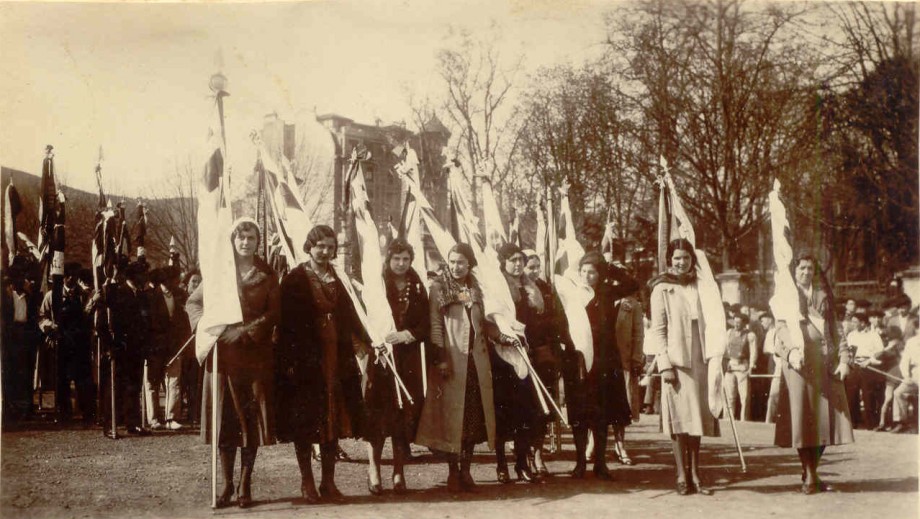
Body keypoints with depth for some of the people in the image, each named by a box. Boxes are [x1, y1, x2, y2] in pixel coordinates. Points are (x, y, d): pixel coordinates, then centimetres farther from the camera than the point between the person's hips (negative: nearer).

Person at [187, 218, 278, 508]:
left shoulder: (267, 276, 7)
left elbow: (273, 313, 0)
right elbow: (193, 303, 11)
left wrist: (247, 331, -14)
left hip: (256, 353, 0)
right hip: (223, 352, 1)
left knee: (252, 419, -1)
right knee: (225, 419, 0)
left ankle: (245, 485, 7)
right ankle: (227, 484, 7)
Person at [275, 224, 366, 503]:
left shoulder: (338, 280, 13)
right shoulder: (295, 279, -3)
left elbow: (349, 316, 16)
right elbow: (287, 321, -8)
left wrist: (365, 342, 5)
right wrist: (290, 360, -14)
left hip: (335, 359, 5)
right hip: (305, 360, -4)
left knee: (333, 418, 5)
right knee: (305, 421, 0)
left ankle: (328, 482, 12)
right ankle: (307, 482, 8)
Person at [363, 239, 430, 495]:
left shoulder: (417, 289, 9)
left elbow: (426, 325, 5)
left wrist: (407, 334, -13)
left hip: (408, 359, 3)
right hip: (380, 357, -3)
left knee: (405, 413, 2)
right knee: (377, 412, -5)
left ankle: (399, 472, 9)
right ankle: (373, 470, 2)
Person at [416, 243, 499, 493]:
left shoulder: (475, 289, 15)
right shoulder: (438, 288, 0)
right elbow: (435, 325, -6)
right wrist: (440, 358, -14)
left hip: (476, 360, 5)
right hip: (452, 360, -5)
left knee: (474, 416, 4)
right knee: (453, 414, -4)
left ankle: (465, 471, 13)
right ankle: (453, 472, 4)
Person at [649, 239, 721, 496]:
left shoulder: (699, 287, 12)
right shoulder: (662, 289, 1)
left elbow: (709, 323, 12)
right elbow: (658, 329, -4)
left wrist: (715, 354, 1)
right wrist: (664, 364, -12)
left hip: (699, 361, 4)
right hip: (676, 361, -4)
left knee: (696, 417, 7)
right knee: (679, 419, -3)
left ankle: (695, 474, 14)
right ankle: (682, 476, 2)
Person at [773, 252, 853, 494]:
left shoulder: (823, 296, 19)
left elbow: (834, 330, 16)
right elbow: (782, 329, -4)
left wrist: (843, 359, 3)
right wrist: (792, 351, -23)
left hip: (825, 362, 4)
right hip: (799, 362, -3)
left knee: (823, 417, 1)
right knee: (802, 417, -7)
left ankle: (812, 472, 13)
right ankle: (809, 475, 0)